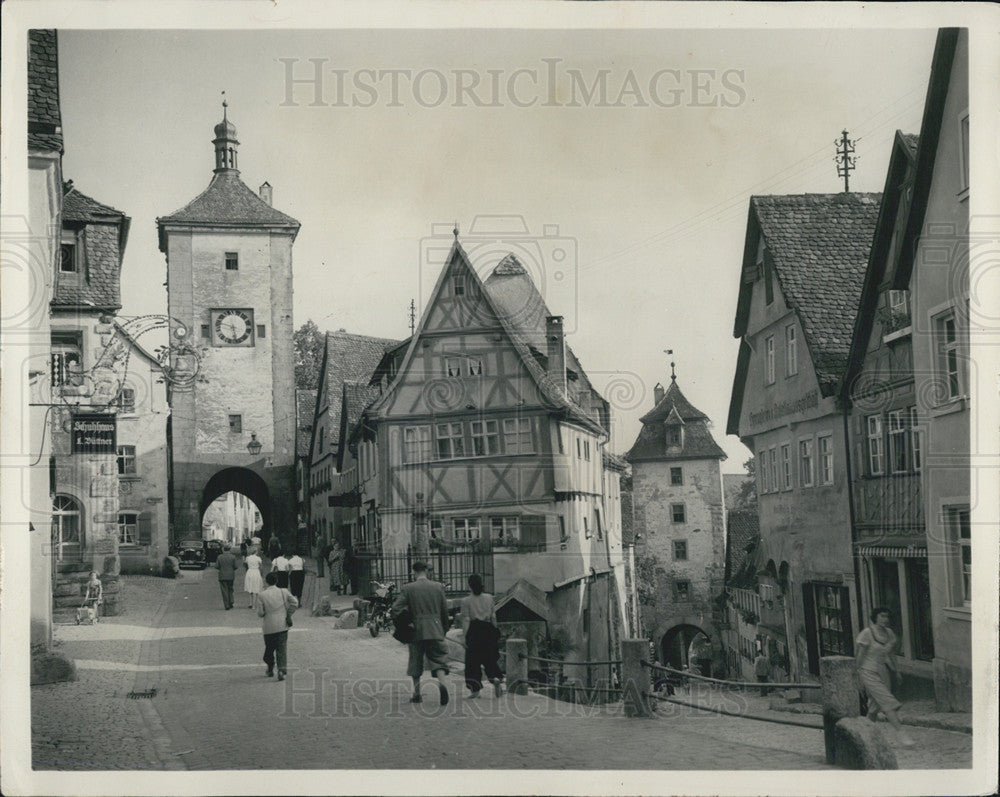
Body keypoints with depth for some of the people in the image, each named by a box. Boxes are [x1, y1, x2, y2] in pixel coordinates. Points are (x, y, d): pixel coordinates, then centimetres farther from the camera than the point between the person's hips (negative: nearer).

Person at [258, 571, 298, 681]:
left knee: (269, 648, 16)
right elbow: (294, 603, -4)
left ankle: (270, 670, 28)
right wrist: (288, 615, 7)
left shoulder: (263, 595, -7)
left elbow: (260, 613, -7)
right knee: (282, 648, 2)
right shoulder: (283, 592, -2)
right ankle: (281, 669, -13)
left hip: (269, 627, -1)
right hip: (282, 625, 1)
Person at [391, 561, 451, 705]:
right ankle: (442, 682, -26)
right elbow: (445, 611, 7)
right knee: (438, 659, 1)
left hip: (416, 630, -1)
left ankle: (417, 693, 16)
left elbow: (396, 609, -7)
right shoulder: (438, 587, 3)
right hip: (436, 631, 1)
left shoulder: (408, 588, -3)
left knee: (416, 662, 13)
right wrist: (444, 627, 19)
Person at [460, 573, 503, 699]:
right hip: (488, 630, 3)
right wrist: (494, 631, 19)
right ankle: (496, 678, -12)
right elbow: (493, 616, 8)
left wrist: (465, 636, -6)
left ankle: (475, 690, 5)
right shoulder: (489, 598, 3)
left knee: (473, 660, 6)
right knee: (490, 657, 13)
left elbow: (465, 620, -9)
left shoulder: (466, 601, -7)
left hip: (474, 631, -3)